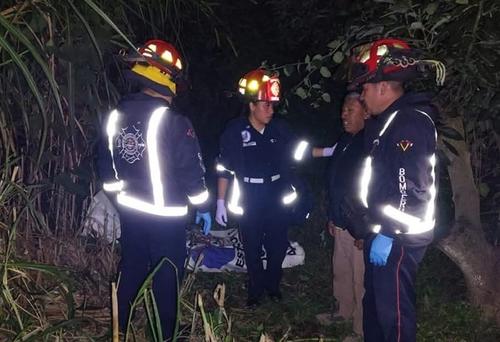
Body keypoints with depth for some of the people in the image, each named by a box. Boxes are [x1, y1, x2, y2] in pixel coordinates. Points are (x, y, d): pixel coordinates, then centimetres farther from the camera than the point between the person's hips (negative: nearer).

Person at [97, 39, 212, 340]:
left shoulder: (116, 115, -1)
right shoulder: (173, 122, -21)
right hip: (166, 215, -6)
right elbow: (191, 169, -17)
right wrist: (203, 206, -4)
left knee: (131, 269, 20)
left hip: (130, 210, 6)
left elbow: (107, 165, 9)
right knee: (167, 276, 8)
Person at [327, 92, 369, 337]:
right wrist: (332, 217, 19)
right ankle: (342, 314, 38)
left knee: (361, 280, 3)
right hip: (341, 224, 9)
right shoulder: (345, 141, 10)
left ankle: (362, 328, 17)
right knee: (341, 273, 20)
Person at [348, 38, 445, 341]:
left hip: (399, 238, -10)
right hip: (384, 231, 10)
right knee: (374, 301, 21)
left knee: (393, 310, -2)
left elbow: (412, 187, -25)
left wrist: (389, 235, -23)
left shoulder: (410, 122, -18)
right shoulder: (390, 120, 15)